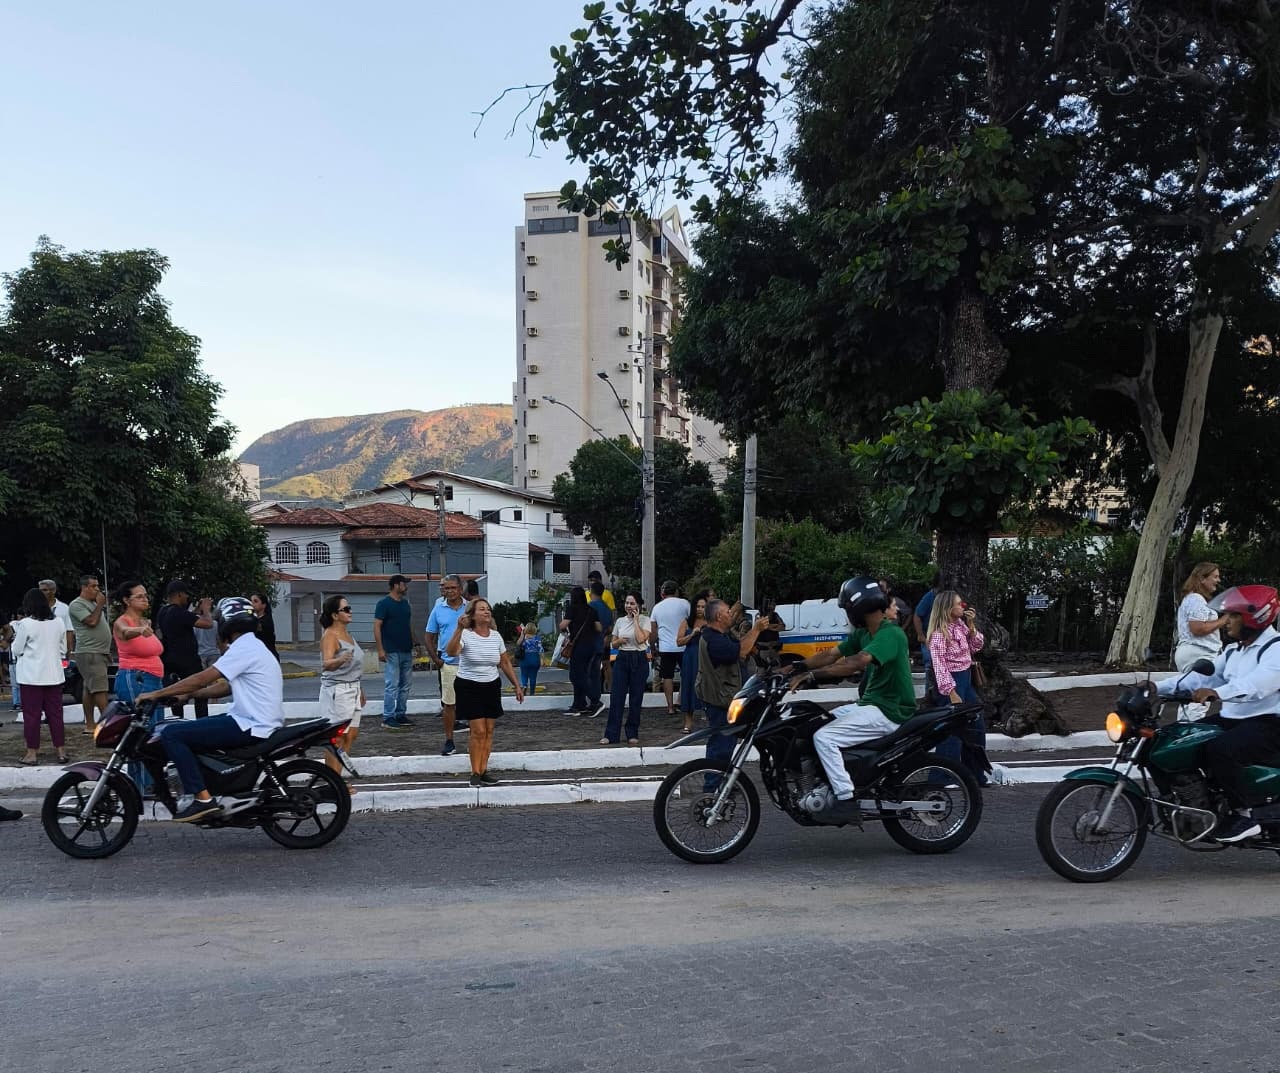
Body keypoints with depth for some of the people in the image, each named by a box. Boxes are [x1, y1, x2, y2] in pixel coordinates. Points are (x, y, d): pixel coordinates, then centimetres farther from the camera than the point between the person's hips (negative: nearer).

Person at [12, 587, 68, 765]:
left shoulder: (26, 624, -11)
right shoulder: (58, 622, 3)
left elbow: (17, 650, -3)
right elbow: (63, 650, 10)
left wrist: (16, 638, 15)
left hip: (32, 676, -4)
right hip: (54, 675, 4)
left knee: (31, 715, 3)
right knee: (55, 713, 9)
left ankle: (32, 752, 7)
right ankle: (61, 750, 11)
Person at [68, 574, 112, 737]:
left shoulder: (93, 604, 20)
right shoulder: (77, 604, -8)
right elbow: (92, 621, -19)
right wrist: (100, 604, -8)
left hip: (100, 652, 9)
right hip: (89, 653, -9)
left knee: (89, 689, 10)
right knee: (100, 688, -13)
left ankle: (90, 725, 10)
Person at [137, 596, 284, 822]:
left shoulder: (244, 647, -14)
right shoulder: (253, 646, 18)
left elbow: (202, 679, -17)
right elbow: (226, 686, 22)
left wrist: (156, 694, -10)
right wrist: (188, 694, 15)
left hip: (251, 727, -10)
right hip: (260, 722, 10)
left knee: (171, 734, -12)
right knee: (187, 730, 23)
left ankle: (201, 797, -16)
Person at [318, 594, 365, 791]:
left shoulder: (347, 633, 14)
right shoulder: (330, 636, -14)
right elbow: (326, 664, -28)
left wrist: (360, 691, 25)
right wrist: (340, 659, -49)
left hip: (353, 689, 9)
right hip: (337, 690, -9)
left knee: (351, 734, 11)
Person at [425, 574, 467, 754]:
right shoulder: (438, 610, 4)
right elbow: (429, 638, 9)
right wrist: (436, 660, 1)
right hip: (448, 663, 1)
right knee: (448, 704, 5)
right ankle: (449, 742, 13)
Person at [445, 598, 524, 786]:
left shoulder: (496, 636, 4)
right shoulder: (466, 635, -13)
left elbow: (505, 663, 13)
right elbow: (451, 652, -34)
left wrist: (517, 686, 12)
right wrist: (459, 629, -45)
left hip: (491, 687, 5)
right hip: (469, 687, -5)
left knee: (489, 730, 5)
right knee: (478, 731, -9)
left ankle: (484, 771, 13)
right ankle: (475, 774, 1)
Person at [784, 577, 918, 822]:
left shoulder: (890, 633, -19)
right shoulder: (862, 633, 12)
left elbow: (858, 662, -32)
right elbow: (831, 654, 10)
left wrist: (812, 674, -34)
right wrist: (798, 667, -4)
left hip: (889, 711, -10)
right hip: (871, 704, 10)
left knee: (824, 737, -20)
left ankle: (846, 800, -18)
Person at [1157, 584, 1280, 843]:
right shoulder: (1233, 651, 18)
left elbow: (1259, 682, -32)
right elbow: (1202, 677, 11)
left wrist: (1217, 693, -48)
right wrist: (1159, 688, -2)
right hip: (1231, 718, 9)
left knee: (1219, 750, -35)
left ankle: (1244, 815, -19)